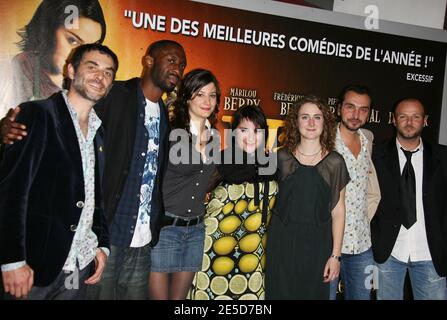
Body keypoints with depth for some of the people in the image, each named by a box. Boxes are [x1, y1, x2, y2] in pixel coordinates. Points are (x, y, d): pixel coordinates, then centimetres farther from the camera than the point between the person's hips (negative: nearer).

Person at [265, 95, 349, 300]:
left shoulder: (335, 162, 0)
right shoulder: (281, 158, 2)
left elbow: (338, 211, 0)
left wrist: (336, 255, -5)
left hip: (319, 245, 0)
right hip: (283, 244, 1)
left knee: (319, 293, 4)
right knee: (282, 293, 7)